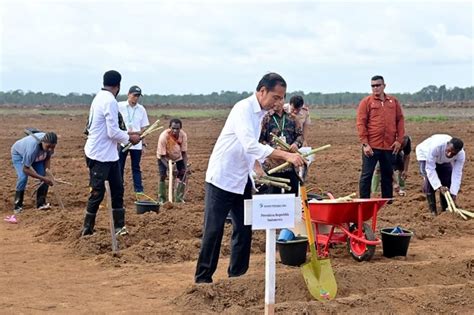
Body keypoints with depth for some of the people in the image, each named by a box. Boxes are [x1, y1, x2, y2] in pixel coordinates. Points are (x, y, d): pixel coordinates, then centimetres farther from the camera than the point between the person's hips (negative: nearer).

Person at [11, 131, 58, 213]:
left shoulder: (49, 144, -30)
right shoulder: (32, 147, -46)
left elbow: (48, 157, -9)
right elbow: (25, 169, -35)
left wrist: (47, 174, -23)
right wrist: (43, 178, -38)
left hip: (37, 156, 5)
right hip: (19, 154, -5)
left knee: (45, 176, -12)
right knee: (23, 177, -25)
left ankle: (41, 203, 0)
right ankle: (17, 206, -11)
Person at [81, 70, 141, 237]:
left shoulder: (100, 98, 10)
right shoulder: (110, 101, -19)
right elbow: (113, 132, -22)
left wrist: (126, 134, 15)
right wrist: (130, 138, -7)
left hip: (109, 155, 10)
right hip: (99, 155, -10)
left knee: (117, 188, 12)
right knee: (98, 192, 0)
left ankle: (119, 226, 17)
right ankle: (87, 229, 11)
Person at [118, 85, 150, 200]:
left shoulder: (141, 109, 7)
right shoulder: (119, 106, -3)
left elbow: (143, 128, 11)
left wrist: (143, 143, 8)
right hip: (121, 142, -3)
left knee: (136, 168, 8)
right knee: (119, 168, 3)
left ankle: (139, 191, 10)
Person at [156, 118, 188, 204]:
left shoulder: (183, 135, -27)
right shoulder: (164, 136, -35)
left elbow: (184, 152, -17)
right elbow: (162, 155, -29)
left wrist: (185, 167, -27)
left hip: (178, 157, 3)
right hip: (164, 157, -3)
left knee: (182, 174, -8)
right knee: (163, 176, -17)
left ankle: (179, 198, 6)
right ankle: (161, 199, -4)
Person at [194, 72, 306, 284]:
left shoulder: (260, 113, 7)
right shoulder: (243, 109, -20)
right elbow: (250, 146, -34)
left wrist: (257, 166, 11)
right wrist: (286, 155, -39)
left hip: (242, 180, 8)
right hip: (221, 178, -8)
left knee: (244, 229, 9)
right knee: (214, 230, -3)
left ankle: (237, 275, 19)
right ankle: (203, 278, 6)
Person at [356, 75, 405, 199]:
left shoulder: (393, 101, 10)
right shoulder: (366, 102, -1)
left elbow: (400, 120, 11)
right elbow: (361, 123, -5)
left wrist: (399, 140, 1)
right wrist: (365, 144, -12)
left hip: (389, 146, 4)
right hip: (371, 146, -3)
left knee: (388, 175, 12)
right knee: (366, 175, -1)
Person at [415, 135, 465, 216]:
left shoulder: (461, 155, -34)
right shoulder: (435, 146, -46)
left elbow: (457, 174, -30)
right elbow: (430, 169, -40)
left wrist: (453, 194, -35)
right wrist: (439, 187, -46)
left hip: (444, 161, 4)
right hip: (426, 155, -4)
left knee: (447, 182, -6)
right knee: (429, 182, -20)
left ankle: (446, 209, 10)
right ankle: (432, 210, -9)